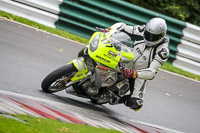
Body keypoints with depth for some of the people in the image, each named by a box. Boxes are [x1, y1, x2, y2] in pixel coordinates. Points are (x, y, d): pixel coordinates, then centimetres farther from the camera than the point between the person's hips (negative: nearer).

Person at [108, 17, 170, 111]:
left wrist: (134, 73, -47)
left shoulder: (163, 51, -26)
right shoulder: (142, 31, -14)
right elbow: (122, 26, -5)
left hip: (140, 75, -4)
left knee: (135, 103, -22)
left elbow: (151, 72, -31)